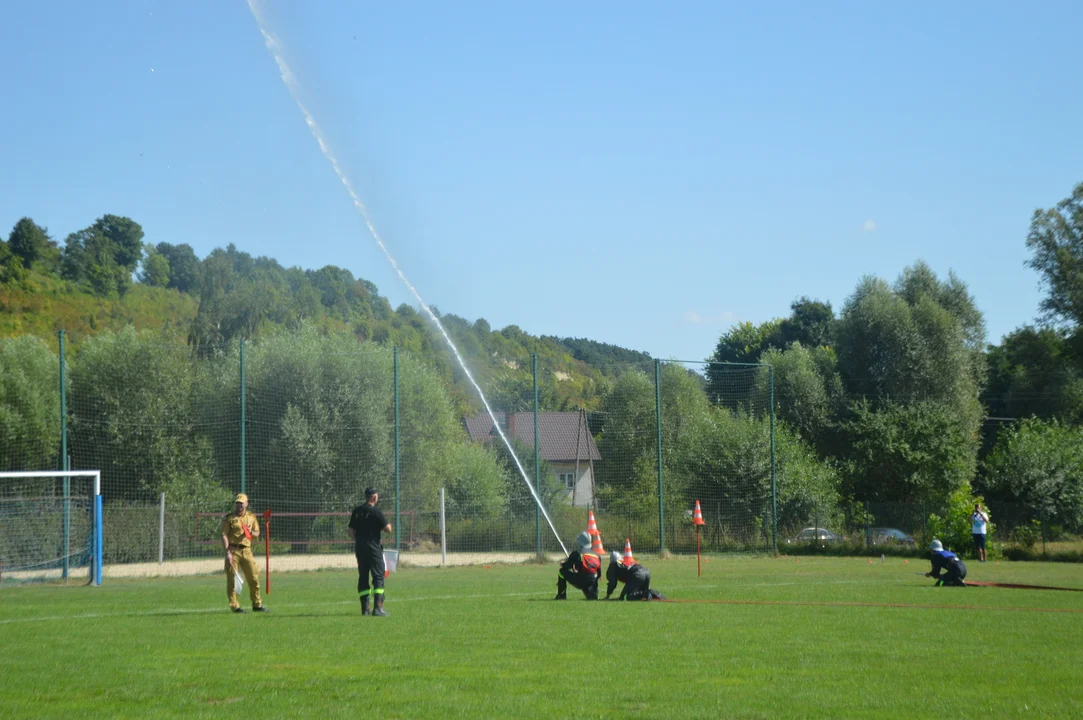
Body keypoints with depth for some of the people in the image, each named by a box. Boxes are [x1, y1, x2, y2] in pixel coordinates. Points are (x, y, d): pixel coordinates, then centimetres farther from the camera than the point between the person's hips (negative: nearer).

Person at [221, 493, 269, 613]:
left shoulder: (251, 517, 13)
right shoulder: (229, 518, -1)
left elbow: (257, 533, 18)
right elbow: (224, 535, -7)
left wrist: (250, 532, -7)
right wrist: (228, 552, -18)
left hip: (246, 550, 4)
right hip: (233, 550, -4)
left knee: (254, 578, 4)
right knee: (232, 579, -5)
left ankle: (257, 604, 13)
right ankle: (234, 606, -1)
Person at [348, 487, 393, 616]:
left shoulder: (356, 511, 9)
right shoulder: (376, 512, -11)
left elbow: (351, 531, 11)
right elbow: (388, 529, -12)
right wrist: (388, 524, 9)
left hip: (359, 548, 6)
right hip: (373, 548, -6)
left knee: (363, 577, 11)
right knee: (378, 577, -5)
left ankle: (365, 608, 10)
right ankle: (378, 607, -14)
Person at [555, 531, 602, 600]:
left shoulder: (577, 553, -5)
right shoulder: (596, 555, 12)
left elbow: (566, 567, -1)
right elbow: (599, 574, 15)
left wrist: (562, 564, 23)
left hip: (580, 581, -5)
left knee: (562, 571, 12)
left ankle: (561, 595, 13)